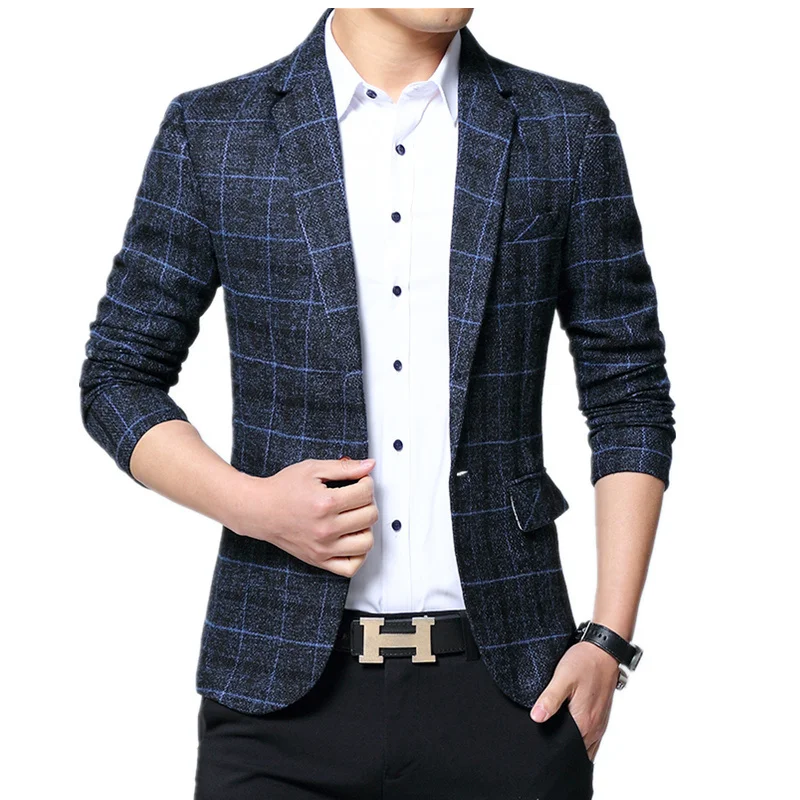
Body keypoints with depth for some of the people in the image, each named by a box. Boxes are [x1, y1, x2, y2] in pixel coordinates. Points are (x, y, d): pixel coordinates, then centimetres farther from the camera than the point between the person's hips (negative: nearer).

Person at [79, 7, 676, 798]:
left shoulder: (568, 130, 4)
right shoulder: (211, 130, 2)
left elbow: (630, 395, 5)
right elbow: (118, 377, 7)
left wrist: (609, 640, -2)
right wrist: (247, 502, -11)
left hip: (506, 679, 1)